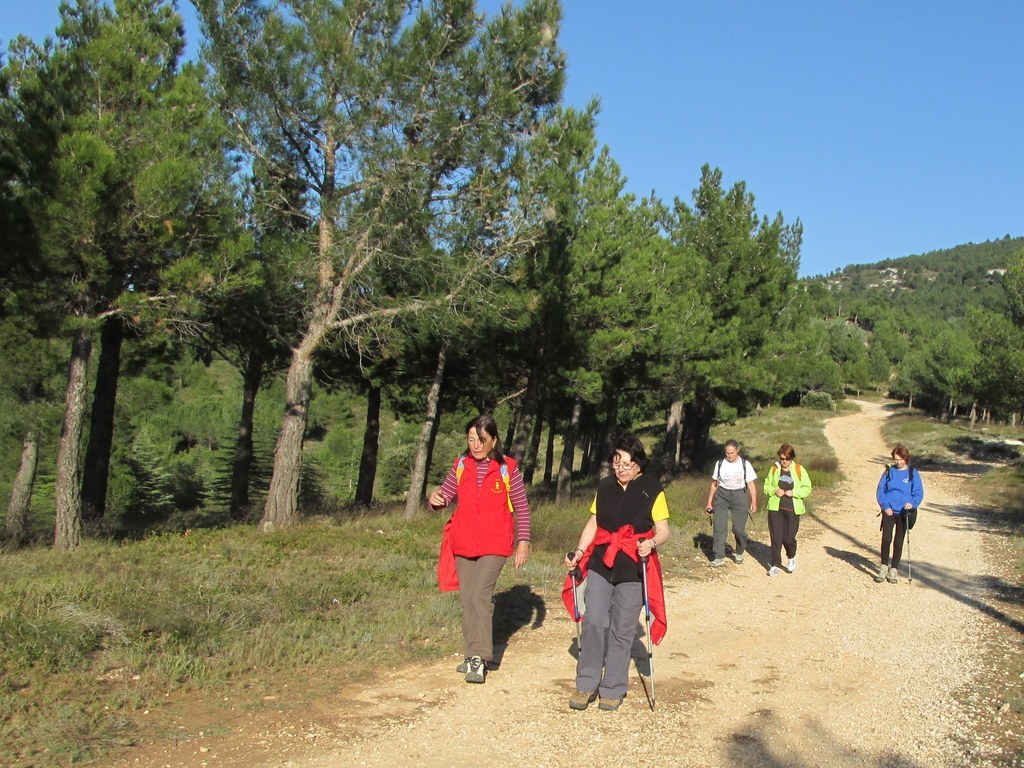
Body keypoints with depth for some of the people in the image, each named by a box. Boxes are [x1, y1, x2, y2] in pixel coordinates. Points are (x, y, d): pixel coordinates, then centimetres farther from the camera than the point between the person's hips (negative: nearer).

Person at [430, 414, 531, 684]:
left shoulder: (507, 468, -5)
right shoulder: (461, 465, 4)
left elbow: (521, 507, 0)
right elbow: (446, 493, 8)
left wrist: (523, 541, -3)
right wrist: (436, 499, -15)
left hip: (495, 545, -4)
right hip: (464, 544, 5)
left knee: (480, 594, -17)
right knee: (467, 599, 9)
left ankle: (480, 658, -12)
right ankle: (473, 655, 20)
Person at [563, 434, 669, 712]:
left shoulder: (652, 489, -3)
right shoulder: (605, 486, 9)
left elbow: (663, 530, -4)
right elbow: (592, 524, 12)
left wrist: (651, 543, -26)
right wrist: (579, 552, -2)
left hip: (633, 570, -2)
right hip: (600, 564, 3)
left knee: (622, 630, 3)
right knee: (594, 622, -6)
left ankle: (613, 689, 15)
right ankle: (586, 685, 6)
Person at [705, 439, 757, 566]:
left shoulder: (745, 464, -2)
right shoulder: (720, 464, 2)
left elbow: (751, 485, 1)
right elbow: (714, 484, 8)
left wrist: (753, 502, -5)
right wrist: (709, 503, 8)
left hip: (739, 496, -1)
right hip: (722, 495, 1)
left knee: (739, 529, -1)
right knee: (719, 527, -8)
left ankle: (739, 552, 27)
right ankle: (719, 557, -3)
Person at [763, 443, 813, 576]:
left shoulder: (800, 470, -2)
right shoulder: (774, 469, 3)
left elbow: (807, 489, -1)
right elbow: (766, 486, 10)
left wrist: (793, 492, -16)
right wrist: (774, 491, -10)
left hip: (792, 510, -1)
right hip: (775, 508, 1)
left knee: (789, 537, 0)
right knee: (776, 537, 1)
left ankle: (791, 558, 30)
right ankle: (776, 565, 10)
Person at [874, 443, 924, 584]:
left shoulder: (913, 474, 1)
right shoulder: (889, 472, 4)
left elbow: (919, 493, 0)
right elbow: (880, 490, 5)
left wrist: (912, 503, -19)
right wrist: (885, 506, -8)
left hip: (904, 513, 0)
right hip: (889, 511, 0)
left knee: (899, 542, 4)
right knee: (886, 539, -11)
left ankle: (894, 570, 13)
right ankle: (884, 567, 1)